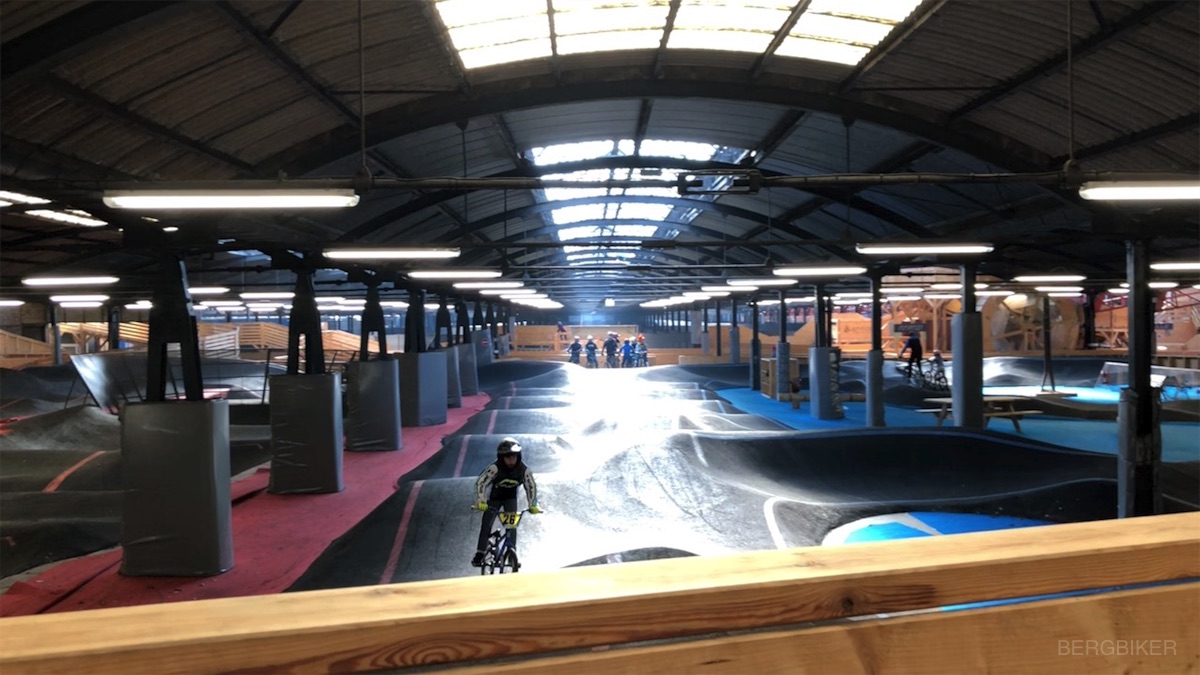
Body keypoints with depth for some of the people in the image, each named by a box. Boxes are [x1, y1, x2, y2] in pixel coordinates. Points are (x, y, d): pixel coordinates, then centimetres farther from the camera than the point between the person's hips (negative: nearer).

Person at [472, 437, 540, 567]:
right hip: (494, 498, -2)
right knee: (486, 525, -8)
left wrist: (533, 505, -16)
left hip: (510, 498, 2)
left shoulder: (524, 470, -24)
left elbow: (531, 486, -12)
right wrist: (481, 501, -42)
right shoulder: (495, 468, -33)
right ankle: (479, 554, 1)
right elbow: (480, 482, -33)